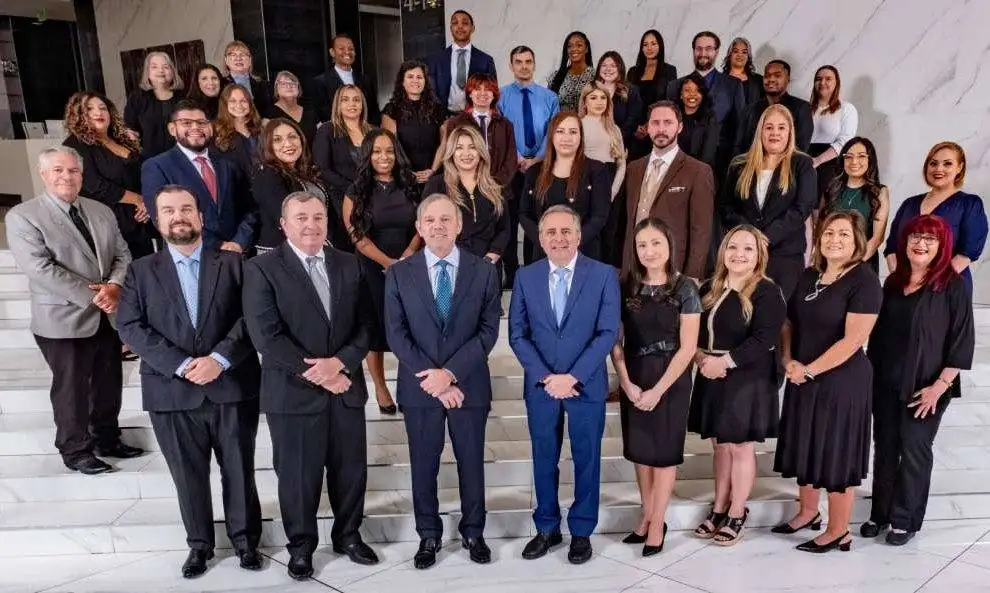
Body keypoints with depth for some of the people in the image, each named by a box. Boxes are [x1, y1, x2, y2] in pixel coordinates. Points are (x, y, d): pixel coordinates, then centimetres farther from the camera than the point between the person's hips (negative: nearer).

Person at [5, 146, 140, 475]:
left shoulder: (101, 211, 9)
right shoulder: (22, 216, -9)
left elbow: (122, 255, 6)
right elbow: (42, 270, -19)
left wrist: (114, 286, -15)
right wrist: (93, 296, -20)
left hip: (107, 317, 6)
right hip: (64, 320, -5)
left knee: (109, 383, 16)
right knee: (71, 389, 8)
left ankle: (107, 439, 35)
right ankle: (75, 450, 25)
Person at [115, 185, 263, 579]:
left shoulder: (232, 263, 6)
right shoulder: (141, 271, 8)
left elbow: (251, 318, -2)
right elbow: (130, 326, -3)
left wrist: (219, 358, -17)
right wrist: (180, 365, -15)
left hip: (232, 386, 0)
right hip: (172, 392, 1)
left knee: (239, 470, 9)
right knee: (188, 476, 11)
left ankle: (246, 539, 26)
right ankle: (199, 544, 29)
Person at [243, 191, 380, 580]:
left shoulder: (350, 265, 7)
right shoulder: (261, 269, -6)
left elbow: (365, 325, 4)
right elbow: (266, 336, -14)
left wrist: (340, 363, -14)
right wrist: (316, 374, -16)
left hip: (346, 388, 4)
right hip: (294, 392, -3)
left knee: (351, 469, 13)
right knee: (298, 475, 10)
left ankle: (348, 535, 35)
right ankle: (301, 545, 31)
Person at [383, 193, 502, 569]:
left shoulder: (484, 272, -1)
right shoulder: (398, 274, 0)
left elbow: (488, 331, -6)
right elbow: (397, 336, -5)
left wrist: (450, 373, -17)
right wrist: (432, 379, -14)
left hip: (470, 386, 0)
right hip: (419, 388, 0)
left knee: (472, 463, 13)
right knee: (423, 466, 11)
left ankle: (473, 533, 32)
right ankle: (428, 536, 29)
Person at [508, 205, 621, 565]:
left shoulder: (604, 275, -5)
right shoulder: (525, 277, 1)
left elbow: (608, 332, -10)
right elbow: (517, 334, -1)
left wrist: (572, 377, -17)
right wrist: (545, 377, -12)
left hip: (587, 385, -2)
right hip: (540, 385, 2)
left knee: (586, 459, 10)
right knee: (544, 459, 13)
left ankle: (581, 531, 27)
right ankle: (547, 528, 30)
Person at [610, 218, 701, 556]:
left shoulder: (684, 289, -8)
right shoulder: (625, 286, -1)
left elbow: (688, 347, -10)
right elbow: (614, 340, -1)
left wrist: (658, 390, -13)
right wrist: (626, 382, -11)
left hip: (670, 378, -3)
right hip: (633, 379, 3)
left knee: (665, 450, 7)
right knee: (640, 449, 12)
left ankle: (657, 524, 20)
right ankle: (647, 517, 28)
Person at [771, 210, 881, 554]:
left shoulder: (864, 280, -14)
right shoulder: (809, 276, 8)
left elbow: (853, 340, -20)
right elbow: (789, 322, 12)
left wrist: (809, 370, -16)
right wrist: (788, 361, -4)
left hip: (842, 381, -7)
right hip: (802, 379, 7)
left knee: (837, 454, 2)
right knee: (805, 447, 17)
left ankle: (838, 532, 17)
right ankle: (808, 513, 36)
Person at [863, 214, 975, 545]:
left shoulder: (952, 286, -7)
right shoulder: (892, 283, 8)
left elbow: (962, 342, -10)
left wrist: (939, 386, -14)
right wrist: (870, 373, 10)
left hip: (925, 387, -4)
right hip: (885, 383, 5)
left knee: (914, 450, 4)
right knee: (884, 447, 11)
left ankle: (906, 520, 18)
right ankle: (880, 513, 24)